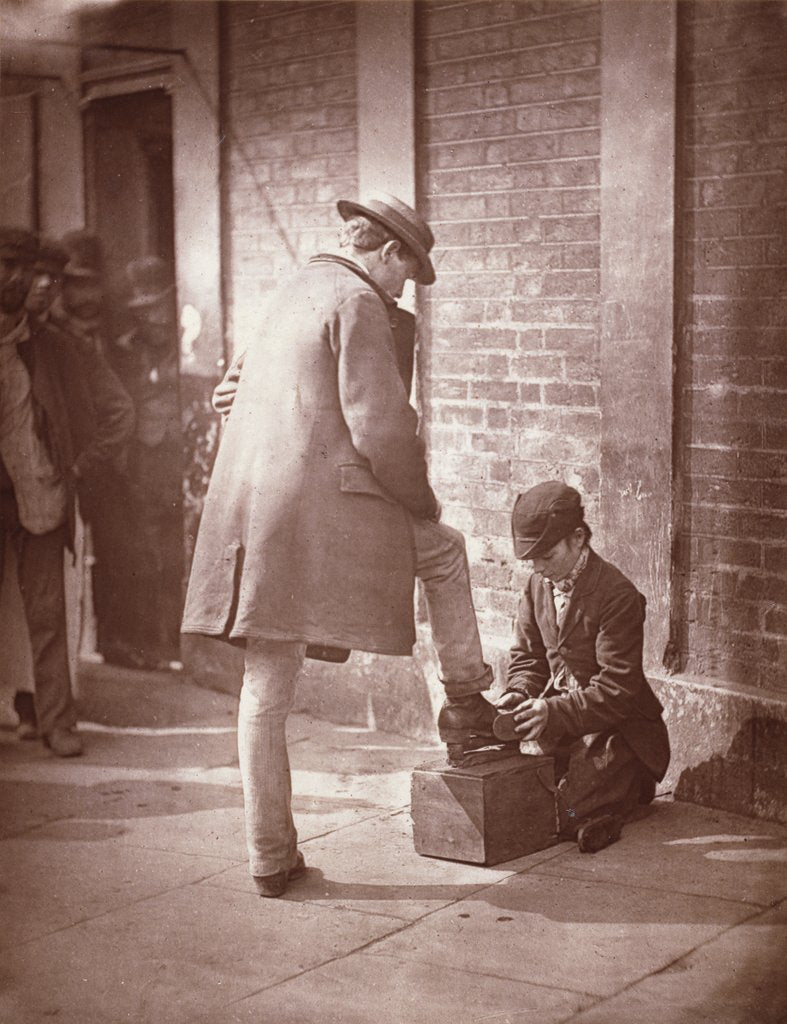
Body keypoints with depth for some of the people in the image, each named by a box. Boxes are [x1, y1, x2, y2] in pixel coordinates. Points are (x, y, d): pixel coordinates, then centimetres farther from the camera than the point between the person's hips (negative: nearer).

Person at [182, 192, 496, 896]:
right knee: (445, 553, 22)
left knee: (266, 693, 10)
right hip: (329, 514, -8)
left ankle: (271, 858, 17)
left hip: (249, 508, 8)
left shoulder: (290, 294, 21)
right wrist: (421, 503, 0)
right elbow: (379, 426, -14)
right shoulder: (357, 303, -6)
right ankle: (466, 709, 29)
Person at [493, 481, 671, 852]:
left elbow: (616, 688, -22)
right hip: (556, 724, 8)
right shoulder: (538, 585, 4)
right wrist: (518, 694, -9)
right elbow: (527, 655, 14)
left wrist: (555, 711, -31)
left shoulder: (618, 595, -19)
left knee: (567, 814, -24)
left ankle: (634, 784, 4)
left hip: (613, 725, -8)